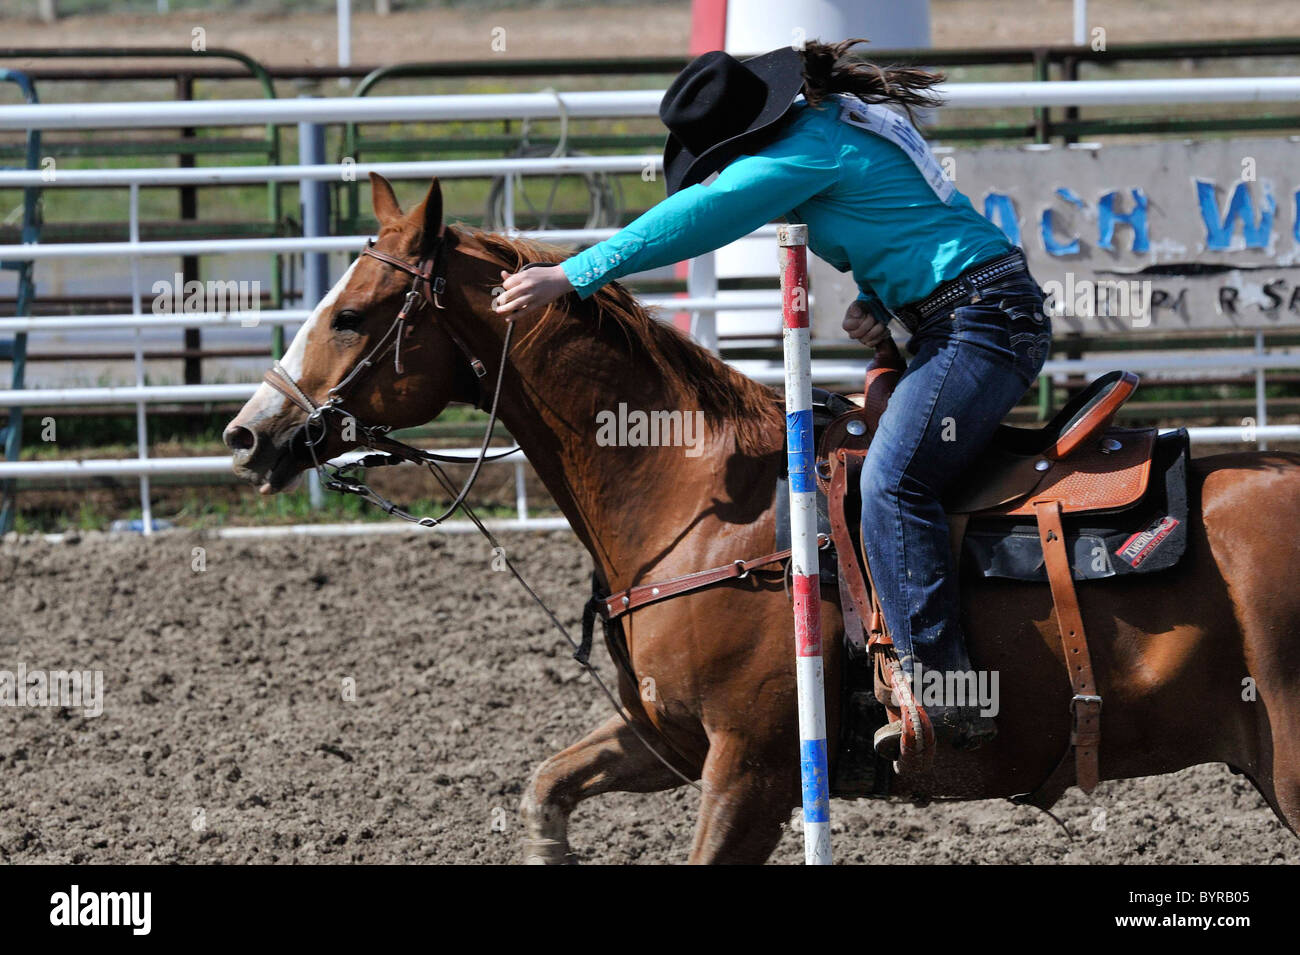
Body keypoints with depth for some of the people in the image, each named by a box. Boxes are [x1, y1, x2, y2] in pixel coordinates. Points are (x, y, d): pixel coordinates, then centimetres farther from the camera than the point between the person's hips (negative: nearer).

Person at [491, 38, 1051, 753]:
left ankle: (950, 700, -28)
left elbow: (700, 217, -20)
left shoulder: (812, 149, -15)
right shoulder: (841, 125, 17)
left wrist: (572, 276, -20)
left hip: (983, 321, -11)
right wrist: (876, 303, 6)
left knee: (891, 484, -23)